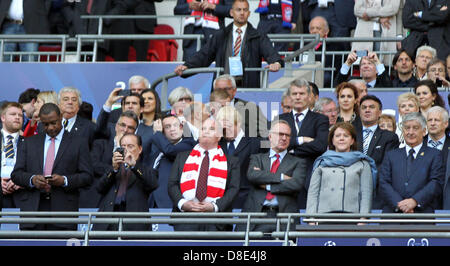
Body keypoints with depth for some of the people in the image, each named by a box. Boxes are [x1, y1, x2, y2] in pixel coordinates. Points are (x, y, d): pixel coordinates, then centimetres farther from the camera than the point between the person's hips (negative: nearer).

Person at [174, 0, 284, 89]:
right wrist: (186, 65, -6)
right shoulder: (220, 36, 16)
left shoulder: (258, 37, 10)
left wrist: (276, 62, -29)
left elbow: (270, 53, -5)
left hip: (248, 88, -1)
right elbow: (204, 54, 11)